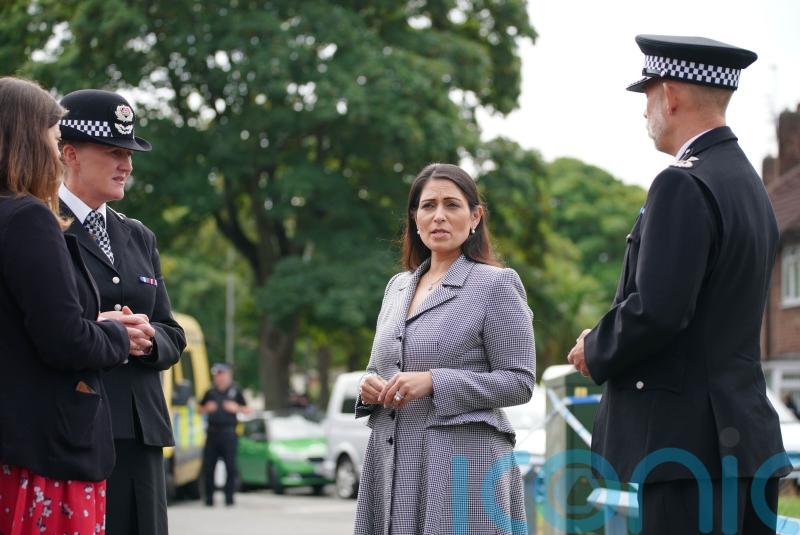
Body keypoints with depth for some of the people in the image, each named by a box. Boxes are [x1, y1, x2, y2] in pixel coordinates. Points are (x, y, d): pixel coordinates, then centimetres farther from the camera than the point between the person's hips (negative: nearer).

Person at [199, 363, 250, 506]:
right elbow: (201, 410, 21)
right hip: (212, 433, 3)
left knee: (230, 467, -5)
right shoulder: (210, 392, 13)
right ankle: (209, 497, 11)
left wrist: (236, 408, -11)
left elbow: (247, 410, 7)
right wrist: (207, 408, 0)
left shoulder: (235, 391, 6)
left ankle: (229, 497, 2)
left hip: (228, 433, -3)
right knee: (208, 466, 2)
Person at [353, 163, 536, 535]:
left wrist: (434, 382, -17)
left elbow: (519, 383, -7)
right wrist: (370, 388, 1)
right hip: (393, 462, 6)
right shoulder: (397, 287, 17)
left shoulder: (496, 284, -2)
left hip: (462, 460, -5)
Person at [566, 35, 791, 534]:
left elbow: (655, 311, -22)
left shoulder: (684, 184, -14)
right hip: (747, 440, 9)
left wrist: (595, 351, -4)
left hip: (689, 442, -9)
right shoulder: (748, 182, 15)